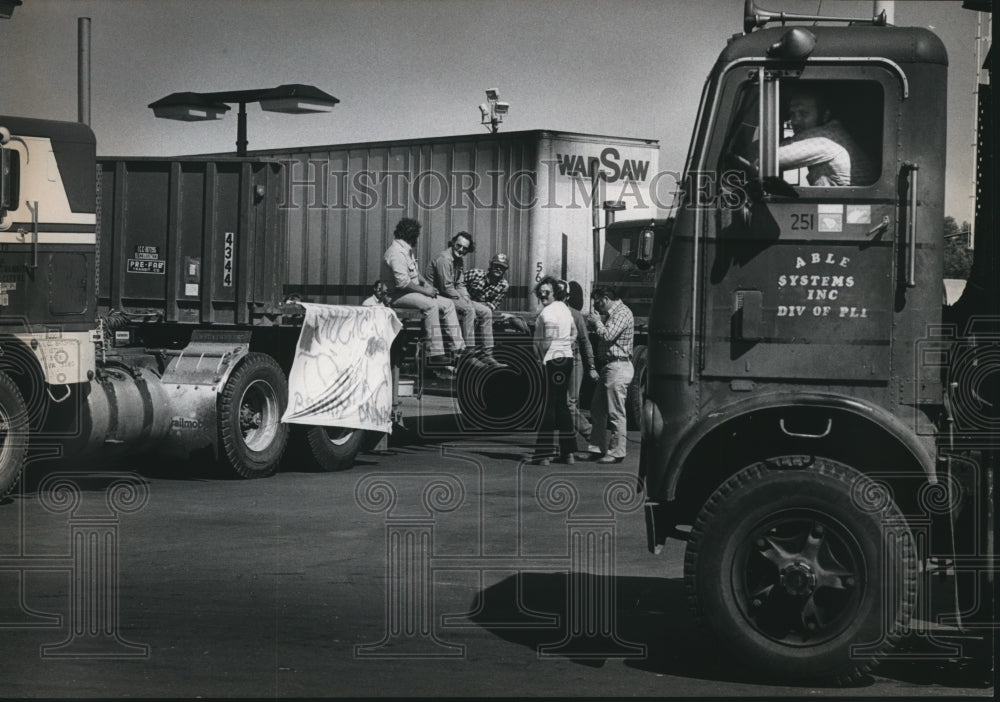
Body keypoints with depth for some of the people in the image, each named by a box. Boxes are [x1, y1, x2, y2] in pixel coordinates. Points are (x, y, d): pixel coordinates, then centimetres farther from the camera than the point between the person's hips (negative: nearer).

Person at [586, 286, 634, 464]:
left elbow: (608, 335, -23)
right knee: (597, 410, 14)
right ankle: (598, 448, 20)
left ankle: (616, 452, -1)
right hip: (607, 367, 10)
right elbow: (604, 336, 22)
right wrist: (596, 322, 7)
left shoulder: (622, 313, -13)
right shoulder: (611, 314, 18)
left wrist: (597, 322, -7)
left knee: (616, 413, -5)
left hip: (618, 367, -10)